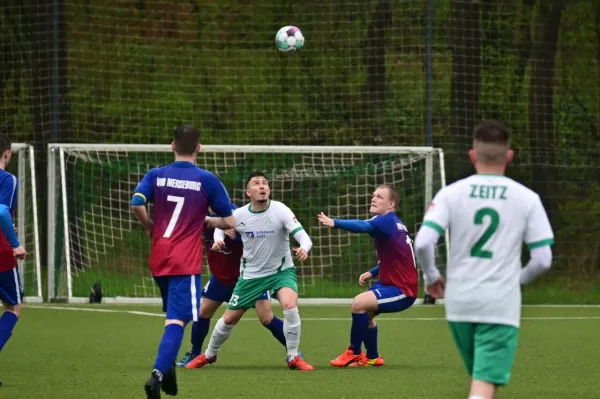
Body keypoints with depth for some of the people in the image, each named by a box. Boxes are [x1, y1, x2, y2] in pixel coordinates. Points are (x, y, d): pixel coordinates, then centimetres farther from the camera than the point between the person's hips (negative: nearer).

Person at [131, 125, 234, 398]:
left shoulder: (156, 175, 5)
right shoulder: (207, 180, -1)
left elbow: (136, 204, -12)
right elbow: (230, 221, 1)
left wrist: (150, 227, 7)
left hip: (159, 259, 4)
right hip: (186, 263, -4)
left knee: (173, 316, 23)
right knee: (177, 320, -11)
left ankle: (168, 371, 21)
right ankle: (158, 374, -31)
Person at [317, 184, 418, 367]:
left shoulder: (388, 221, -19)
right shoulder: (392, 223, 11)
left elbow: (364, 226, -40)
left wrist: (335, 223, -54)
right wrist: (372, 273, 9)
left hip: (402, 290, -11)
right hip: (392, 283, 11)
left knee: (359, 303, -23)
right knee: (365, 310, 26)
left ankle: (354, 352, -5)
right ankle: (372, 357, 36)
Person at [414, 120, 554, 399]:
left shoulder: (451, 193, -1)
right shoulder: (527, 199, -1)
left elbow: (422, 243, -12)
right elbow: (543, 259, -3)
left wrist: (431, 276, 8)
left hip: (459, 302, 3)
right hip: (502, 305, -3)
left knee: (479, 376, 23)